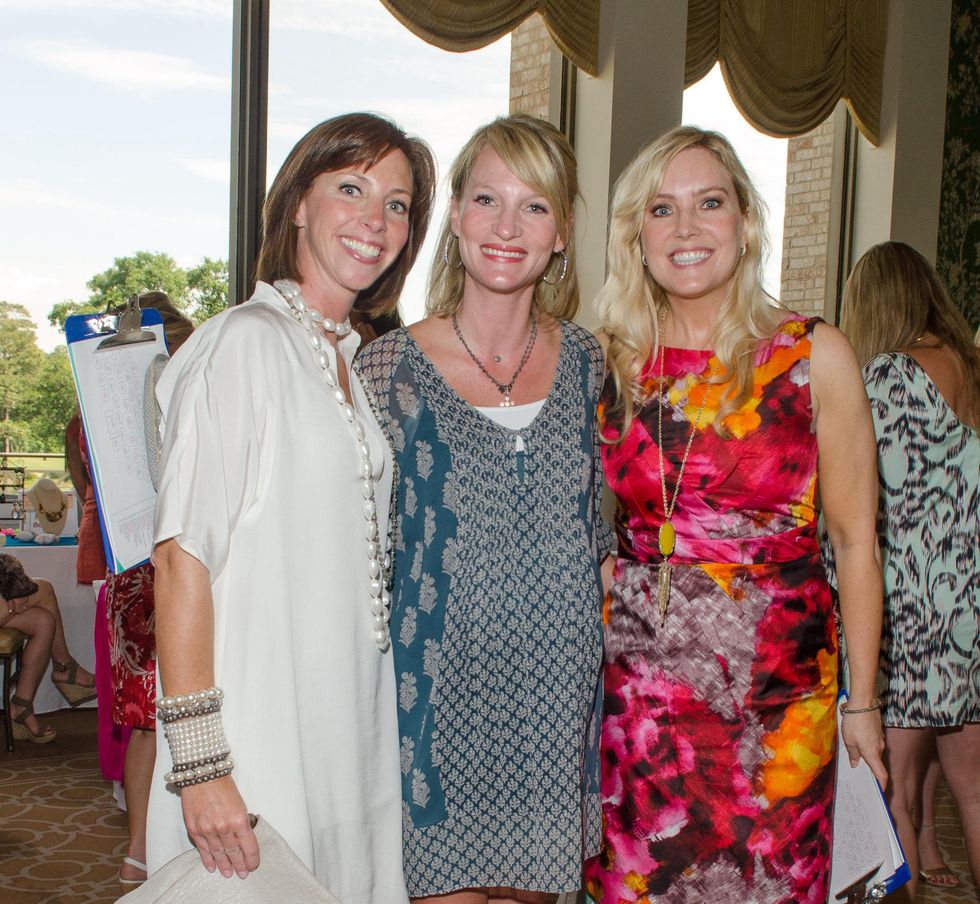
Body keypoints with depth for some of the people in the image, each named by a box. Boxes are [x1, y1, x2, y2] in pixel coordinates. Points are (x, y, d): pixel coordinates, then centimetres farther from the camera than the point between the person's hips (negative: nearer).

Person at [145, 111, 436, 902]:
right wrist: (198, 762, -21)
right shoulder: (247, 341, -11)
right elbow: (182, 555, -17)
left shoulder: (349, 361, 13)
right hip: (258, 744, -7)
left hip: (353, 733, 8)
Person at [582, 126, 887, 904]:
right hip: (634, 685, 3)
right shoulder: (615, 364, 3)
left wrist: (862, 702, -3)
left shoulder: (814, 357, -5)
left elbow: (856, 541, -3)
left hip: (774, 686, -2)